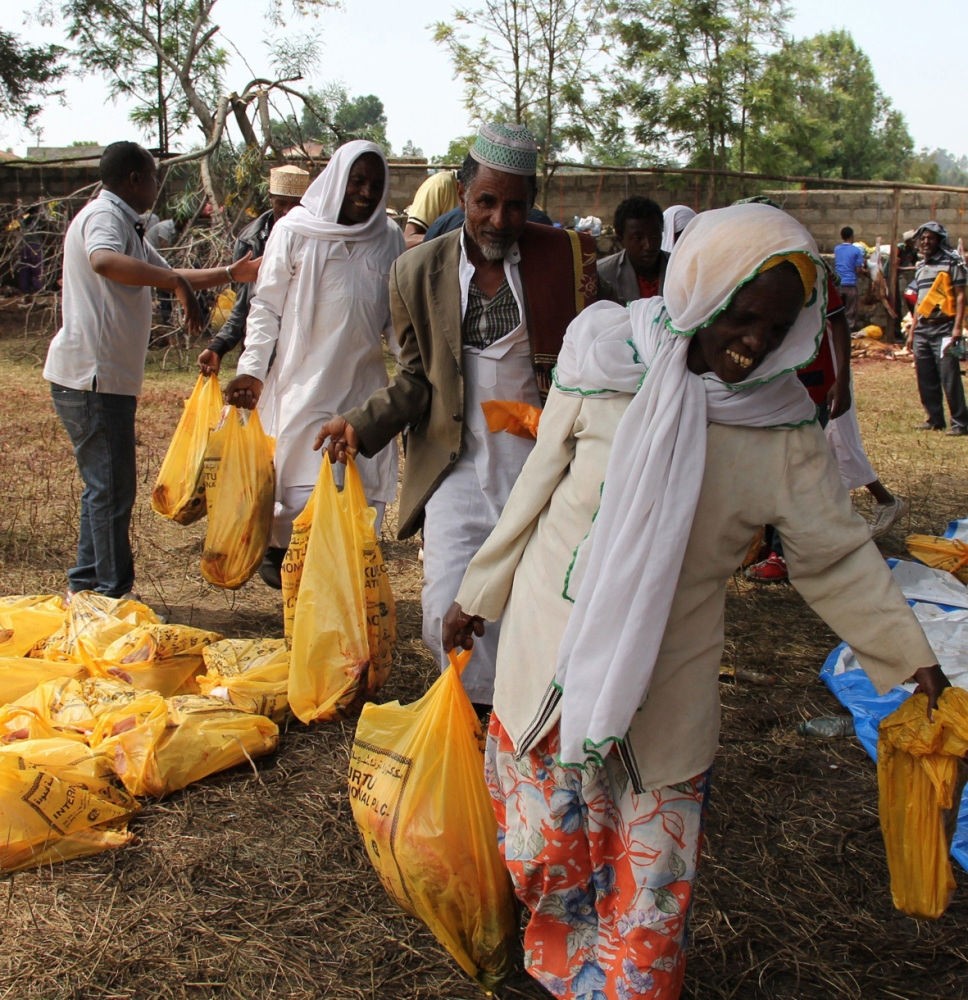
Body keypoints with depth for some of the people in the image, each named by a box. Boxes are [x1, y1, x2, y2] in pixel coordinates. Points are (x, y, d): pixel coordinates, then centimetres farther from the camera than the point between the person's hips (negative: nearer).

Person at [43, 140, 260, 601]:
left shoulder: (124, 223, 20)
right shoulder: (104, 216, -12)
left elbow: (166, 274, 33)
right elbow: (104, 261, -36)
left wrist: (231, 273, 31)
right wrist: (177, 281, -40)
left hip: (105, 377, 11)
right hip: (92, 376, -11)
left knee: (105, 486, 16)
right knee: (112, 488, -5)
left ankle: (86, 587, 26)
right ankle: (113, 595, 2)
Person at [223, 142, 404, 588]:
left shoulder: (389, 237, 6)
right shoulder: (295, 231, -3)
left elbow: (396, 314, 11)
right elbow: (266, 306, -2)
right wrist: (251, 369, -10)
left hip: (364, 382, 4)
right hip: (304, 380, -3)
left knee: (367, 484, 2)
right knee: (302, 484, -1)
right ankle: (277, 551, 23)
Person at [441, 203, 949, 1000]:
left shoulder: (783, 423, -9)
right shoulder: (604, 364, -12)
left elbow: (837, 553, 0)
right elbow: (539, 486, -2)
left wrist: (909, 656, -4)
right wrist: (480, 594, 7)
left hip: (669, 678, 0)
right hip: (557, 646, 0)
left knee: (652, 861, 9)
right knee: (547, 839, 15)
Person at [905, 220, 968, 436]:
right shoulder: (921, 267, 17)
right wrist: (912, 331, 19)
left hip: (943, 329, -7)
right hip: (923, 329, 7)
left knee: (949, 377, -10)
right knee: (925, 379, 7)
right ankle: (935, 419, 17)